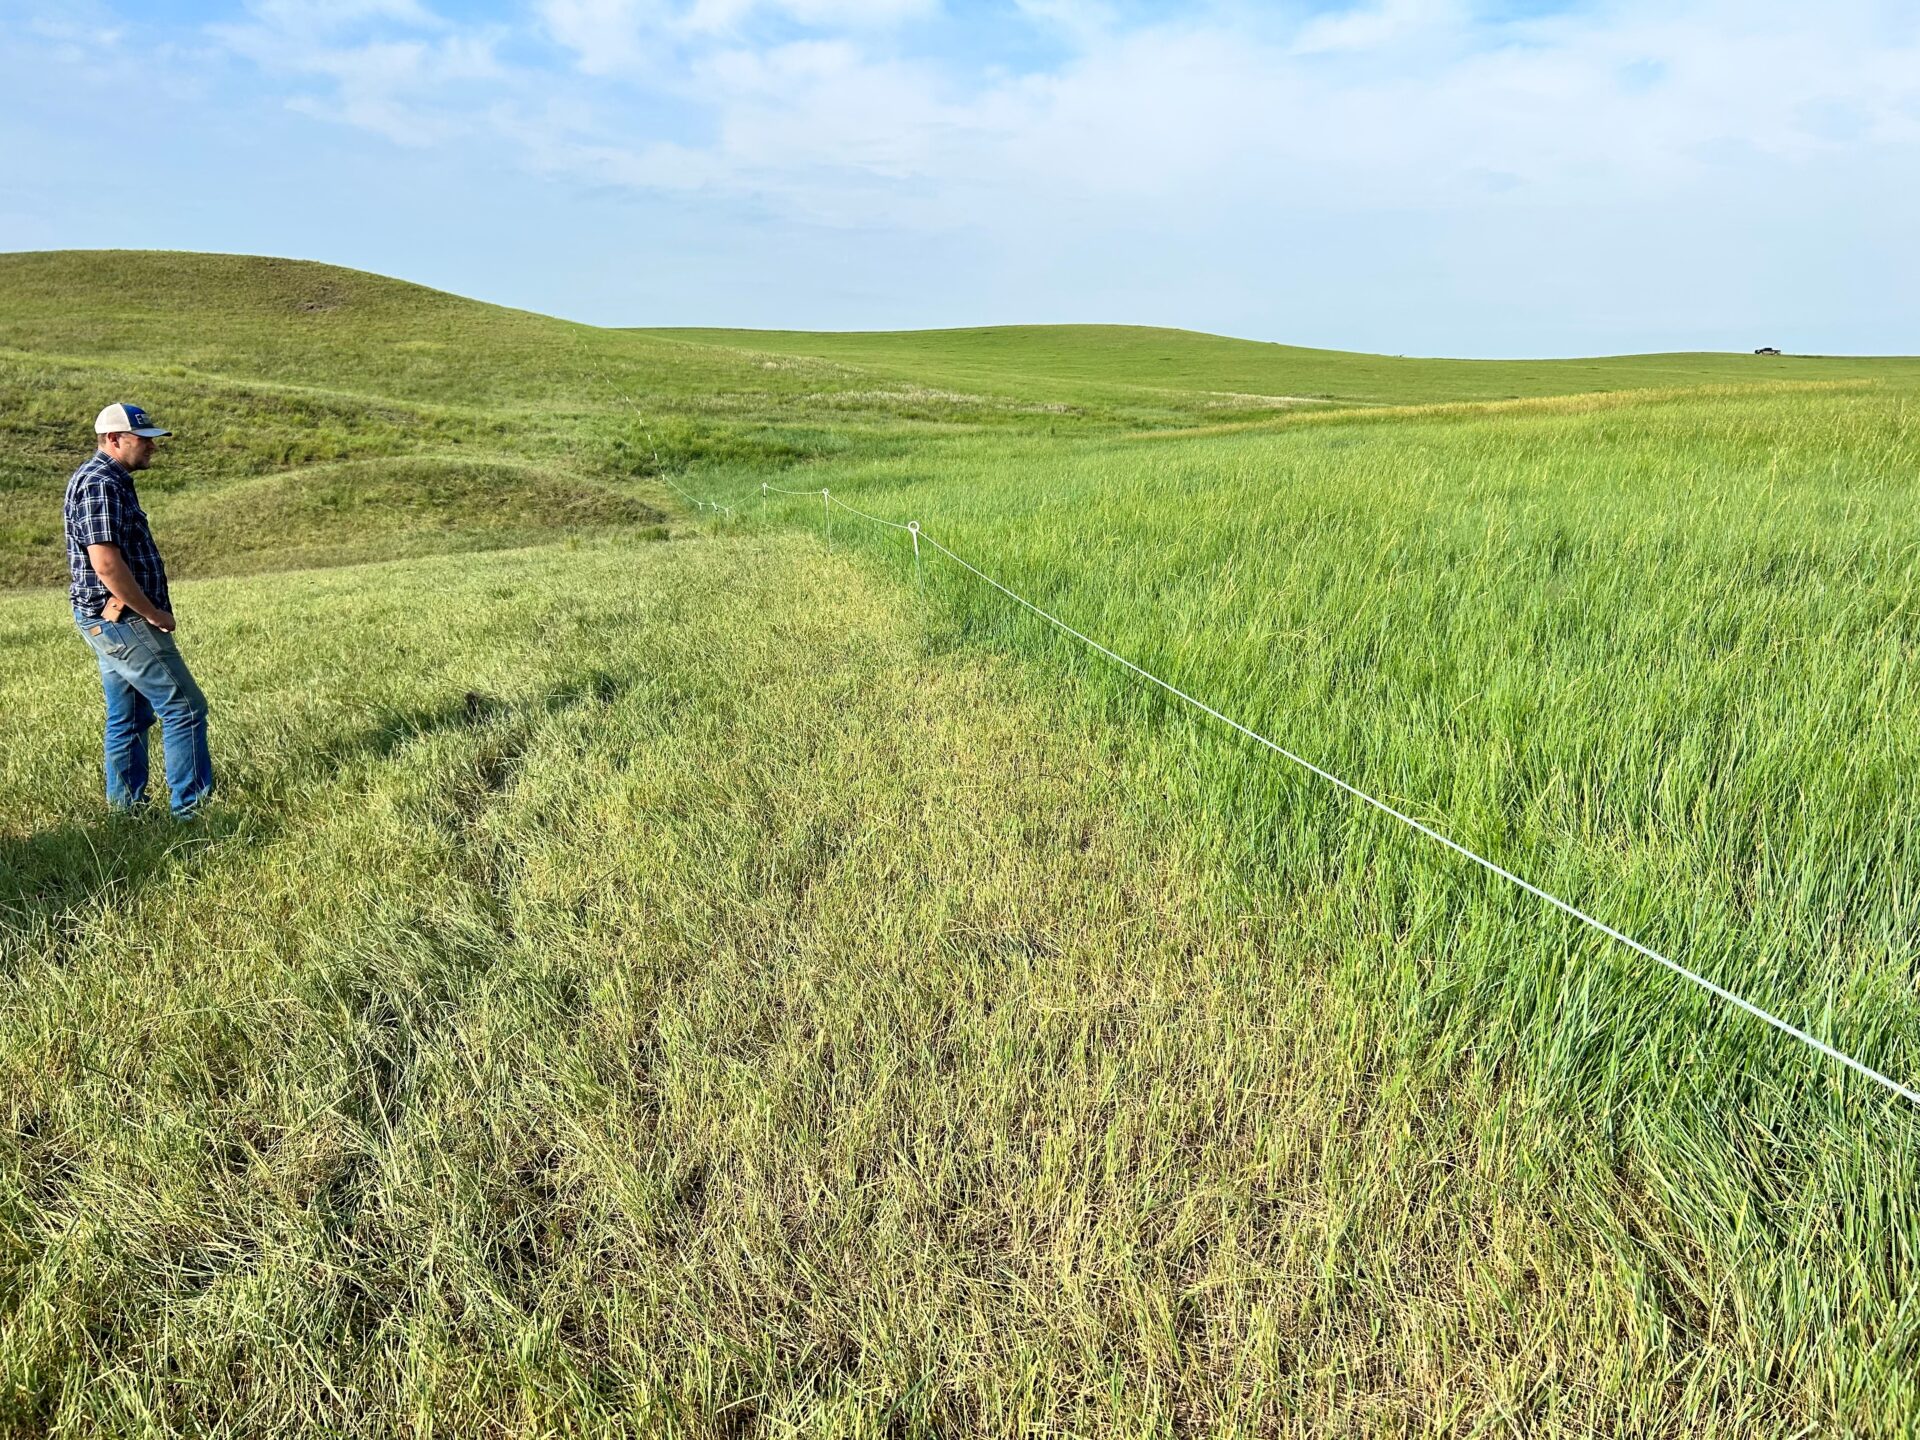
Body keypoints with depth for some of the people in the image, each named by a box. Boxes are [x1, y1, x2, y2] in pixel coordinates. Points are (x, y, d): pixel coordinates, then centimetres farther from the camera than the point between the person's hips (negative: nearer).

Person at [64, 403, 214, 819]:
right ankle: (192, 807, -2)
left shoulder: (107, 480, 16)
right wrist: (154, 613, -16)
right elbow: (107, 564, -25)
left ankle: (125, 807, 23)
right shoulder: (100, 484, -17)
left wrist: (148, 612, 16)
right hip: (120, 619, -11)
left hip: (111, 620, 11)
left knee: (130, 717, 15)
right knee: (185, 707, -7)